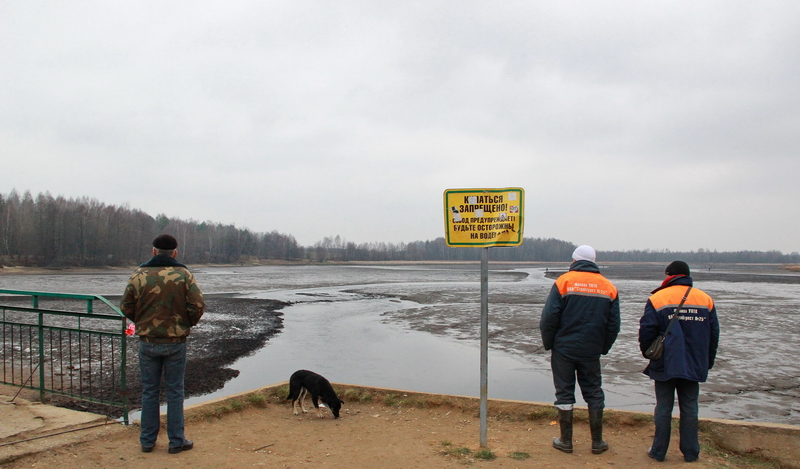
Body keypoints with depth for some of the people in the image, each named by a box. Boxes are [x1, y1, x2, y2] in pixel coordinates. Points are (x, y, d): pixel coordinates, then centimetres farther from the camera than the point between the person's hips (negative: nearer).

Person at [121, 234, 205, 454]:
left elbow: (126, 307, 0)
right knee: (174, 391, 8)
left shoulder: (139, 275, -3)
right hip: (175, 342, -1)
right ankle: (176, 441, 14)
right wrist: (189, 323, 6)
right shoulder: (184, 275, -7)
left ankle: (147, 440, 20)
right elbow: (198, 305, -13)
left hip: (147, 342, 1)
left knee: (149, 391, 13)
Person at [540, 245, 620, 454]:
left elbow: (549, 317, -11)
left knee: (564, 393, 6)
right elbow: (613, 324, 6)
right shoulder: (609, 287, 5)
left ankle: (566, 441, 13)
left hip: (564, 349, -3)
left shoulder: (564, 282, -8)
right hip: (591, 351, 3)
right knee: (594, 393, 14)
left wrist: (548, 344, 1)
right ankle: (597, 442, 19)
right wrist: (603, 348, 14)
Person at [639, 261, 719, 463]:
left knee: (663, 408, 5)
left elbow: (646, 331, -11)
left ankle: (659, 451, 12)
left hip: (665, 365, -3)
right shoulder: (706, 300, 6)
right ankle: (690, 452, 17)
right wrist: (707, 363, 16)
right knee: (689, 408, 12)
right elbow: (714, 335, 9)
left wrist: (648, 353, 8)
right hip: (694, 366, 3)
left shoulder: (657, 299, -8)